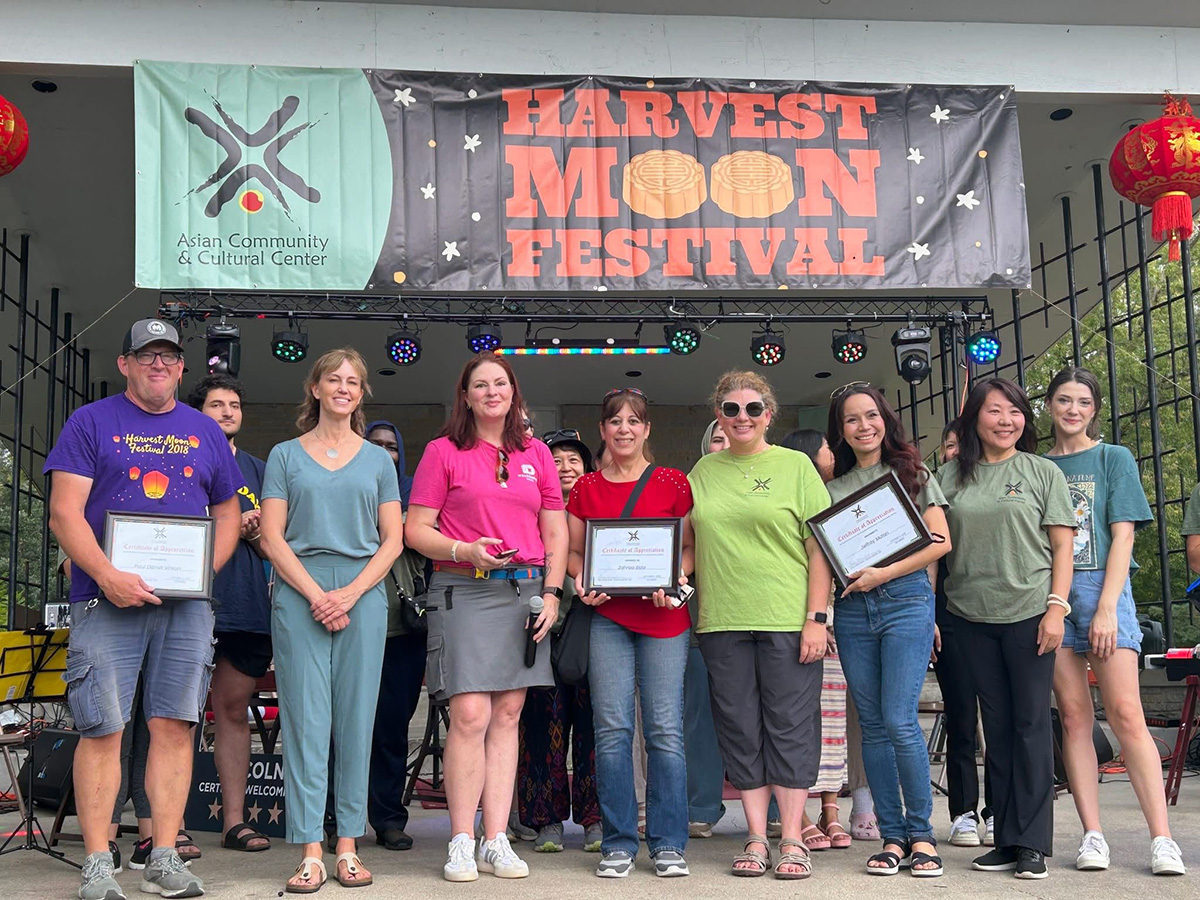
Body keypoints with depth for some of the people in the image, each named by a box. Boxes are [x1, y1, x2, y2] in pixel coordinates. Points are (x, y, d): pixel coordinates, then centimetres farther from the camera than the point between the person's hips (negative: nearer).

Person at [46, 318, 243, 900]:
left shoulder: (205, 432, 17)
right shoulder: (91, 423, 6)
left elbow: (228, 514, 20)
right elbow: (65, 512, -3)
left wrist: (207, 568, 1)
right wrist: (107, 576, -16)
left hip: (186, 605, 3)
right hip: (107, 602, -3)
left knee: (175, 726, 2)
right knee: (102, 729, -4)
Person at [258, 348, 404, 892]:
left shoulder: (378, 460, 13)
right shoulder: (286, 456, 10)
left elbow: (392, 540, 8)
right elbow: (271, 538, 2)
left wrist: (350, 593, -7)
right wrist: (316, 596, -9)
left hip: (363, 596, 1)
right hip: (298, 596, -1)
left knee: (355, 720, 1)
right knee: (304, 719, -4)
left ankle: (347, 847, 8)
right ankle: (310, 854, -2)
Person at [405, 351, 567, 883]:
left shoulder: (535, 454, 15)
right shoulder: (444, 452, 5)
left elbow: (555, 532, 16)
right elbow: (415, 530, 2)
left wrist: (551, 592, 5)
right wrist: (464, 552, -14)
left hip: (525, 591, 4)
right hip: (464, 592, -3)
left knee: (508, 715, 3)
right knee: (469, 714, -11)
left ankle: (497, 841, 8)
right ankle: (462, 843, -2)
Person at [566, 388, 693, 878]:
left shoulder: (673, 482, 5)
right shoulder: (585, 488, 10)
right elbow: (573, 552, 15)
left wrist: (673, 580, -11)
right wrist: (582, 581, -5)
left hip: (663, 616, -1)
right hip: (607, 616, 1)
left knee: (665, 728, -3)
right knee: (612, 728, 0)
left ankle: (668, 843, 7)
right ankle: (619, 844, 9)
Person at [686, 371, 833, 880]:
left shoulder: (796, 466, 3)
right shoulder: (704, 471, 13)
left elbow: (819, 547, -1)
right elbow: (687, 541, 19)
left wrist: (816, 617, -7)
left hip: (788, 621, -3)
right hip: (723, 622, 3)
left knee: (790, 726, 0)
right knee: (739, 729, 5)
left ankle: (792, 840, 9)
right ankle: (756, 839, 14)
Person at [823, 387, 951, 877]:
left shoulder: (910, 470, 7)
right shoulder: (833, 485, 14)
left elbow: (940, 541, 0)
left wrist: (884, 574, -10)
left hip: (905, 599, -3)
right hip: (852, 609, 3)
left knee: (899, 720, -11)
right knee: (873, 725, 4)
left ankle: (921, 835, 1)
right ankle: (892, 837, 10)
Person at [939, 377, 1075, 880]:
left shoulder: (1042, 472, 3)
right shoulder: (950, 476, 9)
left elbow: (1062, 546, 0)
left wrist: (1056, 608, -9)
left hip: (1028, 613, -3)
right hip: (971, 617, 3)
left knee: (1030, 724, -2)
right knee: (996, 726, 9)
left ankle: (1032, 843, 5)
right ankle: (1006, 838, 15)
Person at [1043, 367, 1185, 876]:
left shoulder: (1114, 459, 7)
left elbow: (1122, 535, 0)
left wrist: (1106, 608, -10)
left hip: (1101, 587, -3)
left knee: (1125, 714, -11)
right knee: (1073, 717, 1)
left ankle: (1162, 839, -10)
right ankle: (1092, 837, 3)